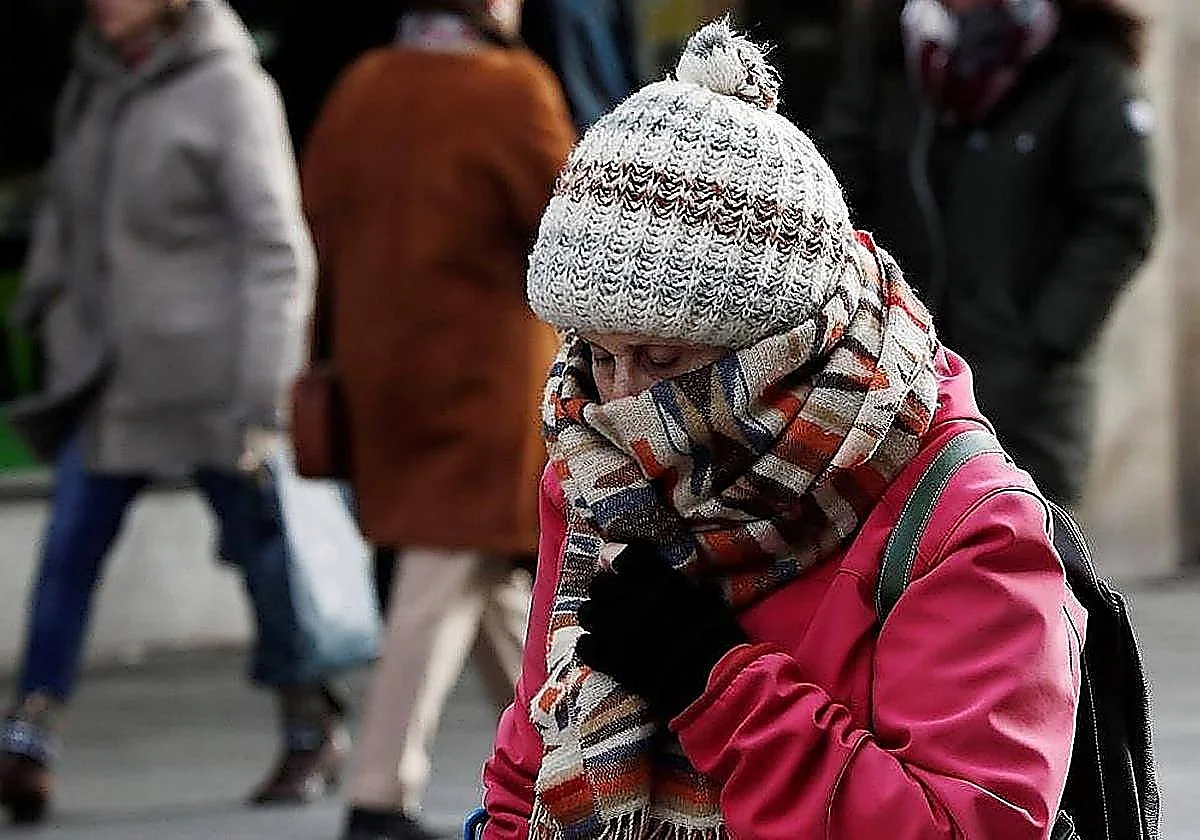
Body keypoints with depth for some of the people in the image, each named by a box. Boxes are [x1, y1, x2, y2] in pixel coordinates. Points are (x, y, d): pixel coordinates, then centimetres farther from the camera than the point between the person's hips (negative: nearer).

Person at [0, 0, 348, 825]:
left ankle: (315, 732, 24)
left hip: (209, 374, -5)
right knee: (71, 545, -7)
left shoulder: (231, 90, -14)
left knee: (262, 547, 7)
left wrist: (263, 401, -20)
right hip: (110, 370, 5)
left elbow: (277, 254, -16)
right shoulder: (94, 81, 5)